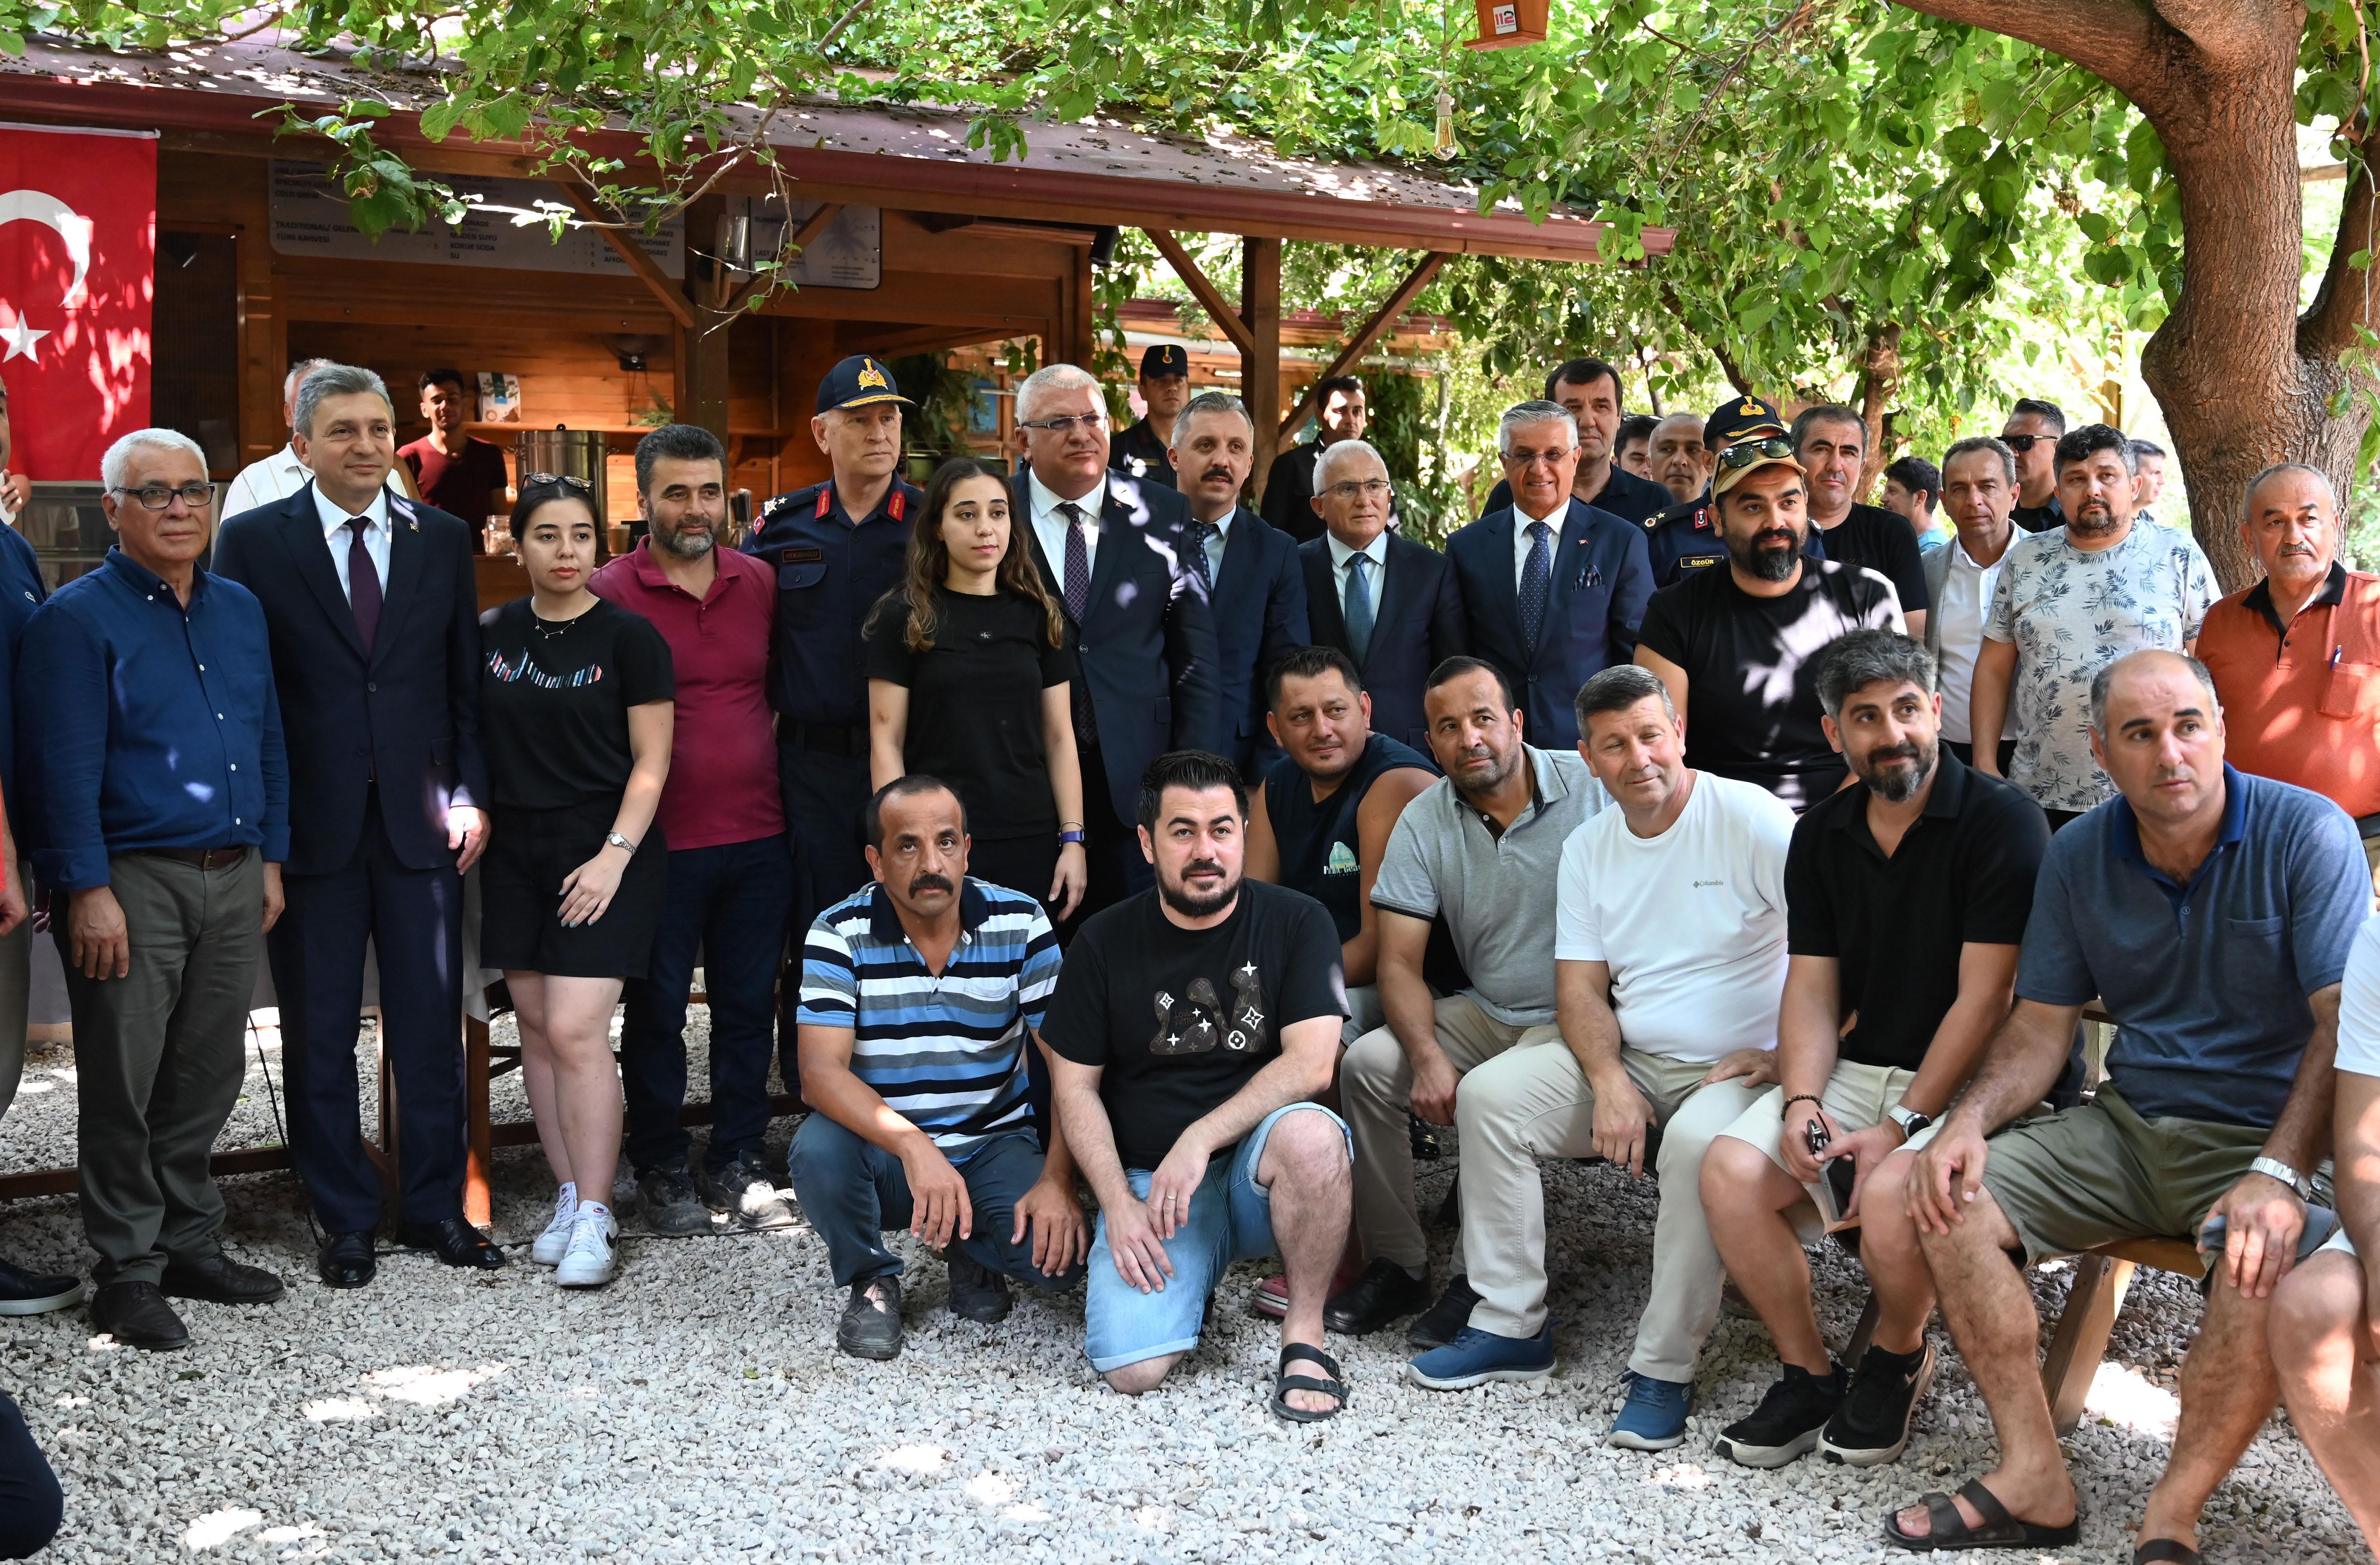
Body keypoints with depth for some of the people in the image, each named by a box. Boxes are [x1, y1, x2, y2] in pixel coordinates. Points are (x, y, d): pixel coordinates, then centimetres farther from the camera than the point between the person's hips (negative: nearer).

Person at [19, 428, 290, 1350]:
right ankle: (127, 1272, 11)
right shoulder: (78, 618, -5)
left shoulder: (239, 610, 13)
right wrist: (87, 890, -16)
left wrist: (271, 859, 13)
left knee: (208, 1076, 12)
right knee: (123, 1084, 1)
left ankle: (189, 1243, 24)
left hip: (233, 881, 6)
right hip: (133, 880, -5)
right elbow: (66, 766, -11)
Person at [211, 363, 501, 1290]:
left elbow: (467, 682, 9)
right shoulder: (254, 542, 0)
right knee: (318, 1038, 7)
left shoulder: (443, 539, 7)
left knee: (431, 1029, 8)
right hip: (309, 825, -2)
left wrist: (470, 795, 0)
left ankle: (434, 1207, 22)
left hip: (420, 823, 2)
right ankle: (344, 1221, 21)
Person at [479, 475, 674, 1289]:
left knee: (576, 1030, -12)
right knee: (536, 1026, 7)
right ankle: (568, 1196, 18)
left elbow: (650, 761, -5)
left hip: (604, 850, -5)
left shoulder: (628, 636, -5)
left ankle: (595, 1217, -4)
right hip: (517, 851, 5)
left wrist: (615, 855, -13)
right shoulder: (492, 633, 7)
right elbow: (473, 738, 17)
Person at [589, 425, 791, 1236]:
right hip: (662, 841, -3)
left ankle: (739, 1162, 24)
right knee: (657, 1010, 6)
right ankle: (660, 1169, 21)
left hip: (758, 835, 4)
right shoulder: (611, 594, -5)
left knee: (748, 1004, 10)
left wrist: (778, 775, 10)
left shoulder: (760, 584, 7)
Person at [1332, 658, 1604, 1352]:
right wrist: (1428, 1056, -22)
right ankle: (1398, 1264, -1)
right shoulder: (1424, 822, 0)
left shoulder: (1592, 788, -10)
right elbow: (1400, 963, -4)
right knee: (1367, 1063, -15)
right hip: (1486, 1014, 5)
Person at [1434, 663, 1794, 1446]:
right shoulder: (1587, 848, 8)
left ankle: (1664, 1368, -21)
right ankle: (1509, 1321, -2)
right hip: (1630, 1061, 6)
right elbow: (1581, 987, 5)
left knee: (1698, 1141, -37)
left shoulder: (1750, 818, -11)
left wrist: (1789, 1057, -18)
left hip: (1741, 1067, -6)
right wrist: (1609, 1082, -12)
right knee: (1490, 1093, -10)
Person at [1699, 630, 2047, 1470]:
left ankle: (1899, 1353, 2)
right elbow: (1812, 988, 7)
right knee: (1730, 1169, -17)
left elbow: (1982, 1001, -15)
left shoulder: (2001, 821, -11)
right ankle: (1809, 1374, 2)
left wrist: (1900, 1129, -20)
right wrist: (1802, 1102, -11)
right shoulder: (1822, 835, 9)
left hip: (1964, 1083, -5)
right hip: (1855, 1070, 6)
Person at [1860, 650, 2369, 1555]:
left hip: (2267, 1139, -4)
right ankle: (2035, 1478, -8)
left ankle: (2171, 1518, -15)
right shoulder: (2078, 857, 5)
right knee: (1906, 1197, -13)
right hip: (2127, 1128, 5)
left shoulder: (2307, 835, -9)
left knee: (2267, 1266, -39)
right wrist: (1970, 1120, -12)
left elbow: (2346, 1026, -15)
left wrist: (2279, 1177, -28)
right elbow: (2042, 1026, 8)